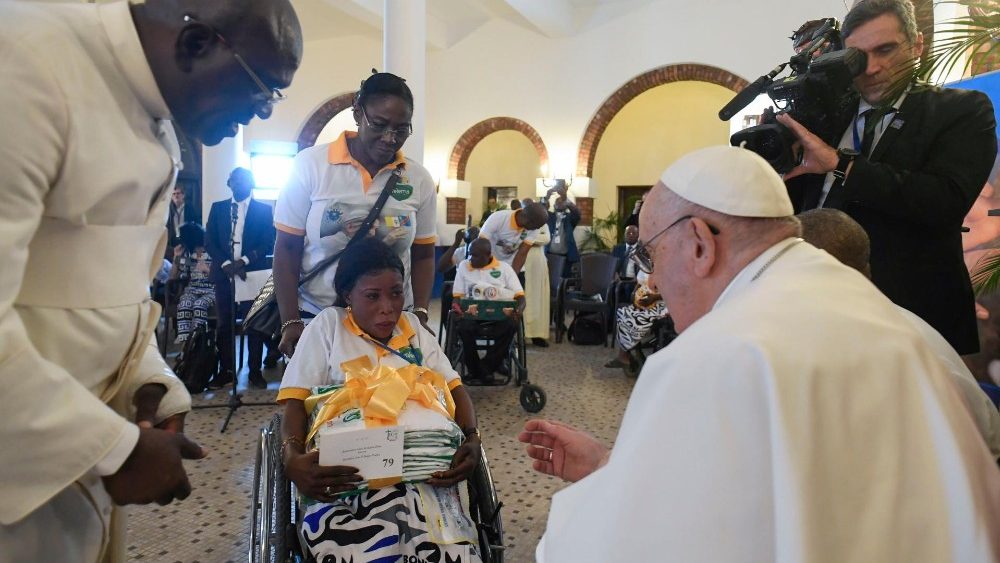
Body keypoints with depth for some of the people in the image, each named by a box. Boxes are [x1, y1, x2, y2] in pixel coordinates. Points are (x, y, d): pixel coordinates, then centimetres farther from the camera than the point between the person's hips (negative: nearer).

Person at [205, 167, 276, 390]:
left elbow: (268, 243, -2)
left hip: (253, 273, -2)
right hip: (224, 273, 2)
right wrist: (226, 264, -10)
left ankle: (255, 371, 7)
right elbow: (210, 241, 6)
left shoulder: (264, 210, 5)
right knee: (224, 324, 3)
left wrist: (244, 261, -14)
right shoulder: (217, 208, 12)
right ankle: (226, 371, 10)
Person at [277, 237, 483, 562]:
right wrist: (292, 458, -14)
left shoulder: (414, 327, 24)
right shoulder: (328, 325, 15)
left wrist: (472, 439, 0)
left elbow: (454, 387, 21)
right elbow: (297, 399, 7)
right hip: (356, 468, -2)